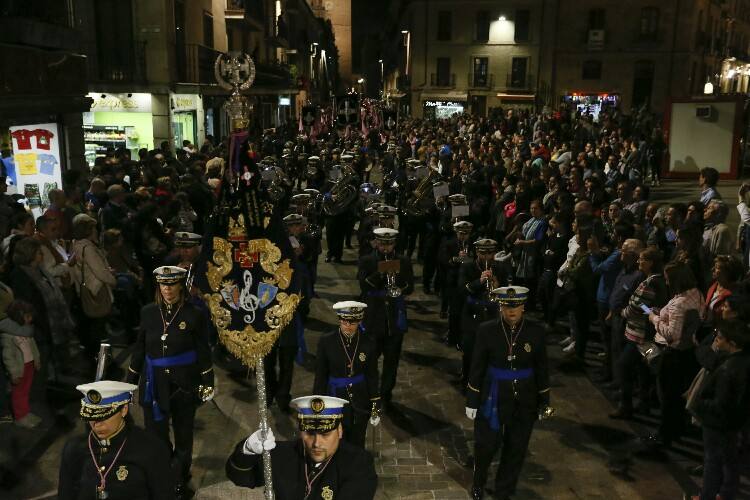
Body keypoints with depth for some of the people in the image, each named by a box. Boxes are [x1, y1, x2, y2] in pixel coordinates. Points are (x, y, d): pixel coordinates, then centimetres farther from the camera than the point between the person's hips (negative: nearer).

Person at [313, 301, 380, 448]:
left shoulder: (368, 344, -7)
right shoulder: (326, 342, -11)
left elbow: (372, 377, 1)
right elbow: (320, 376, -3)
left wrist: (375, 407, 2)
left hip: (360, 403, 1)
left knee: (357, 445, 14)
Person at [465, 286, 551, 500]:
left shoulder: (536, 332, -8)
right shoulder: (487, 330, -11)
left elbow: (542, 369, 2)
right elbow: (477, 367, -5)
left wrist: (544, 402, 7)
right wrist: (472, 401, -3)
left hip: (524, 401, 2)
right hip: (493, 399, -1)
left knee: (516, 449, 12)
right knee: (486, 445, 9)